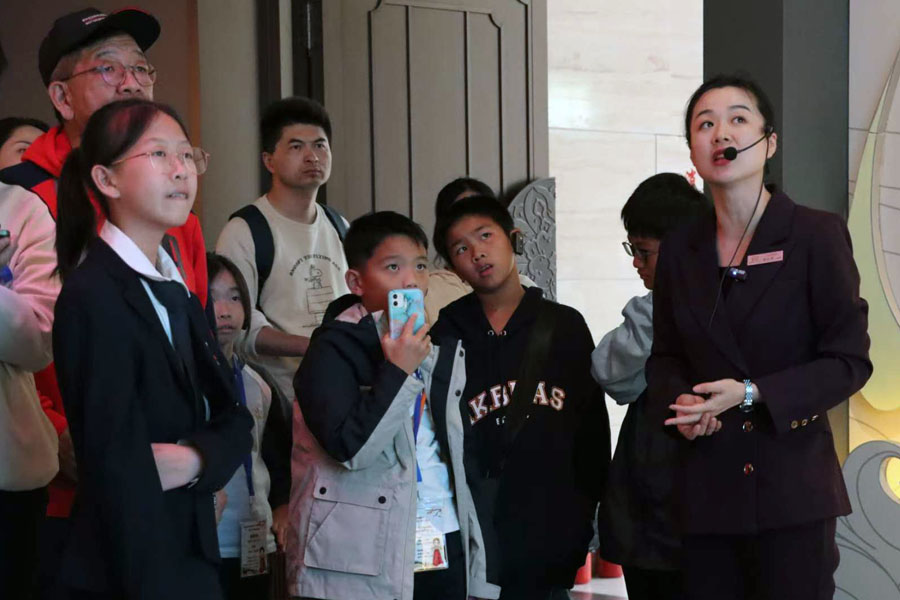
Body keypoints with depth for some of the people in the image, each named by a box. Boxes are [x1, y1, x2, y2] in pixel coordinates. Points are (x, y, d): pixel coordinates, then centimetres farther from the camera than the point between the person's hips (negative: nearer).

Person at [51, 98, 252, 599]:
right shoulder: (93, 299, -17)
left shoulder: (179, 291, 9)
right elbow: (118, 470, -23)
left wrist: (195, 459, -14)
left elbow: (232, 417, 6)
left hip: (194, 556, 8)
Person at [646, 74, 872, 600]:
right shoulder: (681, 249, 9)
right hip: (707, 490, 4)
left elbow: (850, 361, -6)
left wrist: (751, 394, -17)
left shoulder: (817, 235, -4)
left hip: (793, 489, -4)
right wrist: (680, 402, -7)